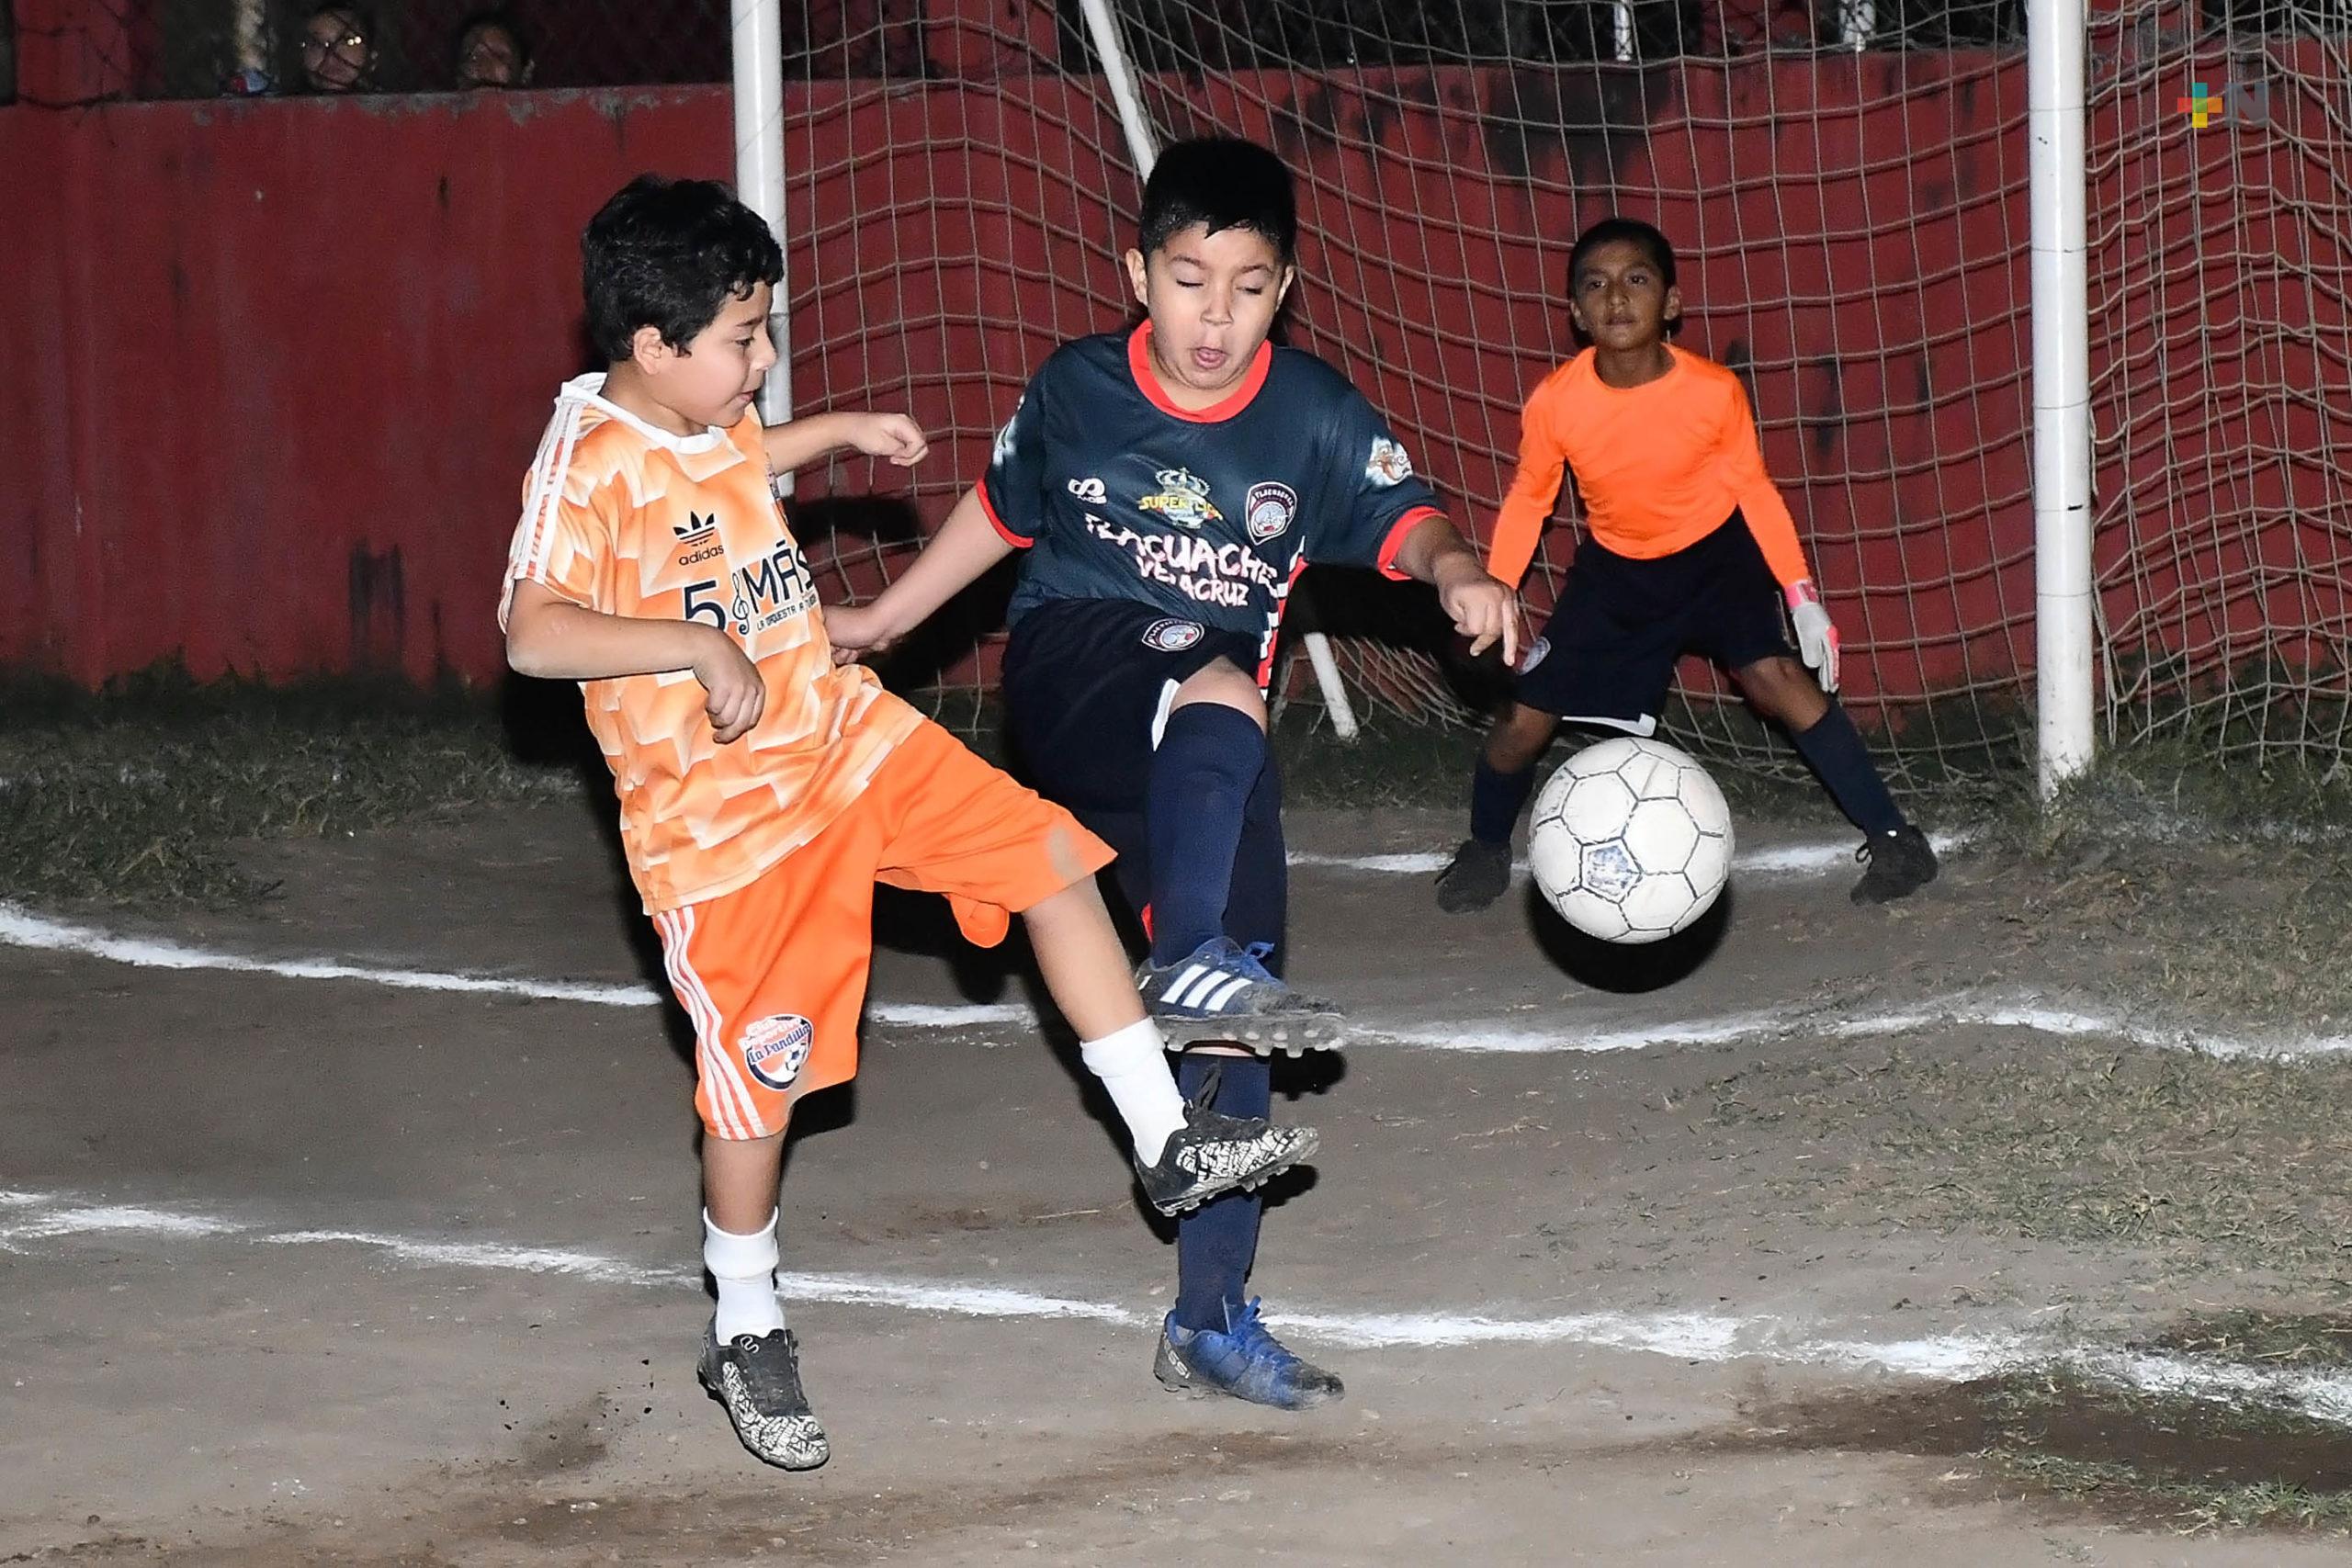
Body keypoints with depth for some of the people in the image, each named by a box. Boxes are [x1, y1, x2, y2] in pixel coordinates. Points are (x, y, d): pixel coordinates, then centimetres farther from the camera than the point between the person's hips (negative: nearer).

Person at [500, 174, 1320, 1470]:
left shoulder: (710, 419, 4)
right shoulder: (588, 462, -21)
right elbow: (533, 633, -34)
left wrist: (839, 433, 28)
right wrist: (699, 646, -37)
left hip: (843, 733, 8)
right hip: (720, 814, -8)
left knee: (1051, 855, 1)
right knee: (757, 1078, -1)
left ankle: (1166, 1142, 8)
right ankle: (745, 1332, 20)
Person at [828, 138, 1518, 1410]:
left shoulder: (1311, 415, -4)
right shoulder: (1075, 391, -4)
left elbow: (1402, 518, -12)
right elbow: (1000, 511, 13)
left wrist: (1458, 573, -35)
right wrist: (882, 620, 19)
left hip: (1213, 760, 2)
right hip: (1072, 670, -2)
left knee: (1234, 1030, -1)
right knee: (1219, 694, -38)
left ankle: (1213, 1320, 8)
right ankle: (1193, 964, -44)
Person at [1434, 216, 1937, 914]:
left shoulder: (1714, 391, -26)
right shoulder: (1554, 403, -23)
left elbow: (1755, 490, -9)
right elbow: (1527, 502, -5)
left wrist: (1803, 595, -10)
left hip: (1715, 550, -2)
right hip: (1615, 567, 2)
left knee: (1775, 679, -23)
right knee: (1527, 717, -2)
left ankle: (1891, 837, -13)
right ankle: (1485, 849, 27)